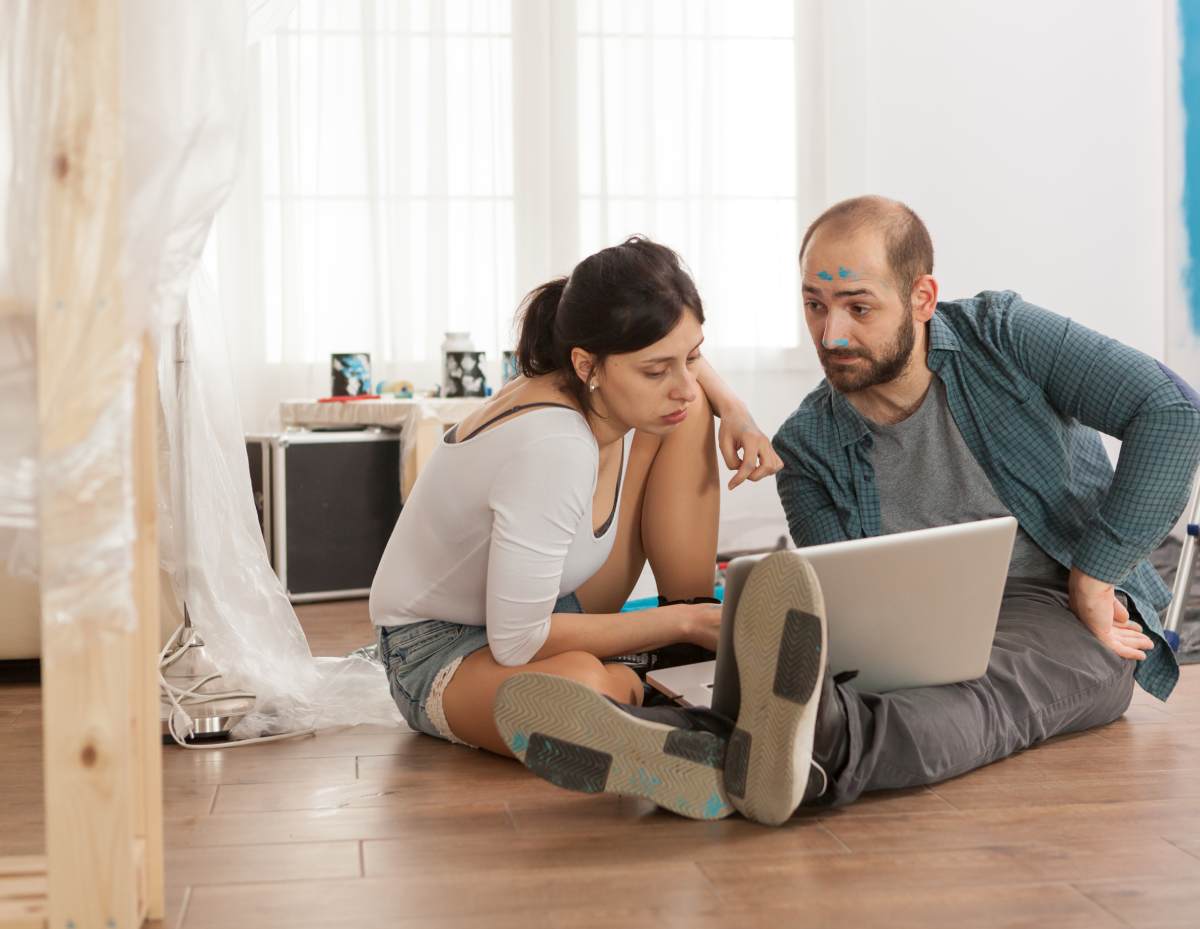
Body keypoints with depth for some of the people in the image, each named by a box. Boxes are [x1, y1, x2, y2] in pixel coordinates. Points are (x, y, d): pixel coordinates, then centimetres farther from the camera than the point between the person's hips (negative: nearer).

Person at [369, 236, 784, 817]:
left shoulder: (619, 387, -12)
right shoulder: (552, 449, -36)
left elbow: (677, 353, 15)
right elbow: (518, 643, -31)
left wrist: (733, 411, -7)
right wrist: (682, 623, -22)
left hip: (548, 613, 8)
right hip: (442, 647, -8)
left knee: (689, 417, -3)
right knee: (583, 687, -44)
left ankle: (699, 627, -1)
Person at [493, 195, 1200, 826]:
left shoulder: (1001, 335, -5)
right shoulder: (808, 450, 1)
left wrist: (1095, 576, -14)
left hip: (1068, 618, -2)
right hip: (926, 636, 2)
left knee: (991, 689, -39)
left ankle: (820, 745, -72)